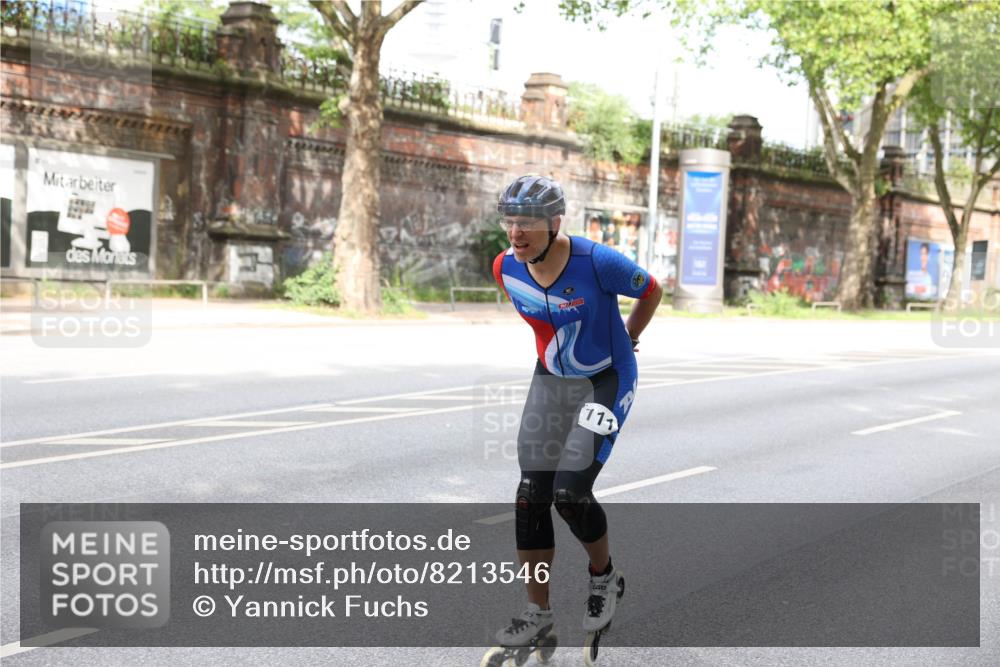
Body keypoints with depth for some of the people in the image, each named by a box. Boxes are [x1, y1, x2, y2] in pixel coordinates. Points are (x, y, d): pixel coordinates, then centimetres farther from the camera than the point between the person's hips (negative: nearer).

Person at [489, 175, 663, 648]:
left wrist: (624, 341, 6)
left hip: (605, 382, -5)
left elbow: (652, 293, -7)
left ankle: (604, 577, 17)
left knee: (570, 493, -14)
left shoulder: (597, 262, -26)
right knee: (531, 496, 0)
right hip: (550, 382, 5)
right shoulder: (505, 269, -10)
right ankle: (538, 612, 13)